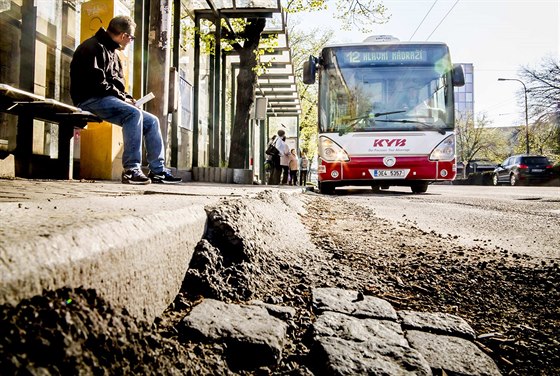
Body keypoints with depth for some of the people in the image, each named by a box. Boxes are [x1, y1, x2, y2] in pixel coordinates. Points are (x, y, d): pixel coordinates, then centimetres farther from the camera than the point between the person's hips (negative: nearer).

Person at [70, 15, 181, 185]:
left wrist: (126, 97, 5)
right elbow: (96, 83, -20)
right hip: (91, 100, -10)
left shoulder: (111, 51, 23)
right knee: (134, 114, -32)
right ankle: (131, 170, -33)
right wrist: (122, 97, -14)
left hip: (109, 100, 10)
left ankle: (157, 171, 1)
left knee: (151, 121, 1)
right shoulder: (94, 47, -8)